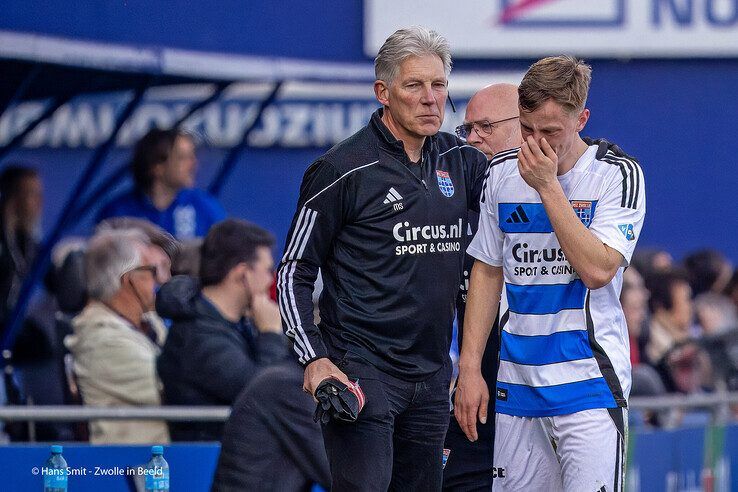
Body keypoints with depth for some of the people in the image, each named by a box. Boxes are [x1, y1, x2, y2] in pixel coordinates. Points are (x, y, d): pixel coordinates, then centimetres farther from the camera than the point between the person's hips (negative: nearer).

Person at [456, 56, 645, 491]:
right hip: (517, 381, 5)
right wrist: (470, 367, 10)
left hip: (588, 381, -4)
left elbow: (597, 270, -17)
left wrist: (548, 186, -16)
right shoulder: (503, 177, 8)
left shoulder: (618, 174, -5)